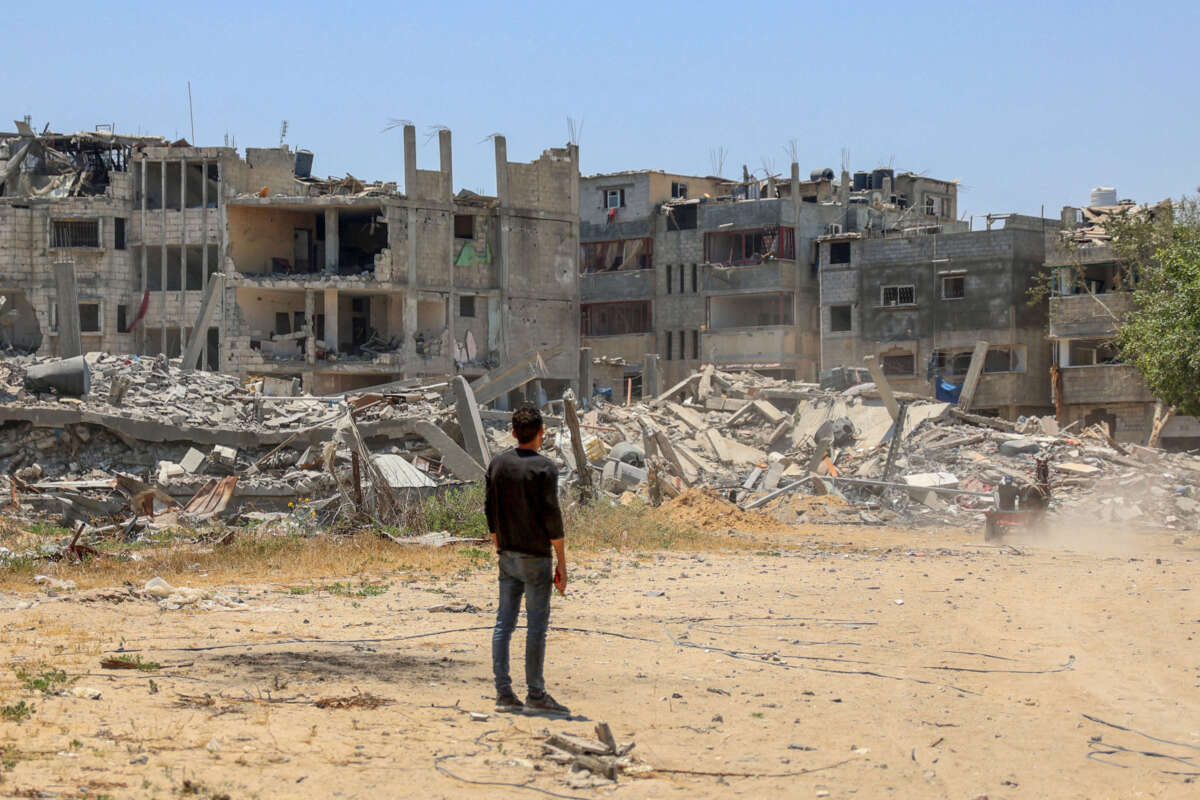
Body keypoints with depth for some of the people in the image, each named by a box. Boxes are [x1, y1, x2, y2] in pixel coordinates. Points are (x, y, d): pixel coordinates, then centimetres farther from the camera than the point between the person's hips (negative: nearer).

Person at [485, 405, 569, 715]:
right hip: (535, 556, -6)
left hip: (507, 556, 6)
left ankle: (503, 693, 6)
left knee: (504, 623, 6)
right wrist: (562, 564, -8)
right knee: (537, 625, -1)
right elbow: (552, 517, -13)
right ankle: (536, 694, 2)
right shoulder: (544, 468, -12)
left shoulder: (498, 464, 7)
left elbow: (491, 512, 12)